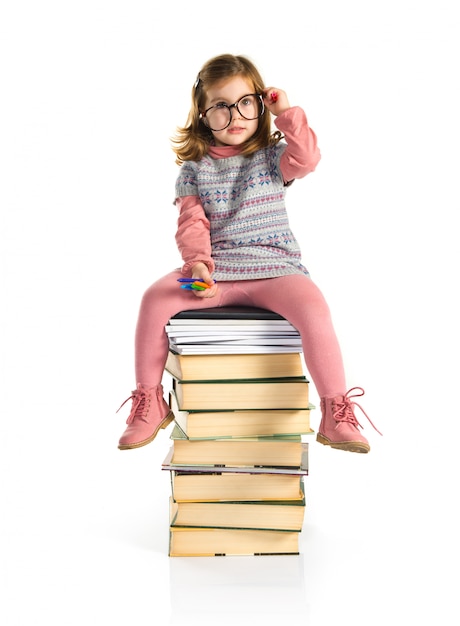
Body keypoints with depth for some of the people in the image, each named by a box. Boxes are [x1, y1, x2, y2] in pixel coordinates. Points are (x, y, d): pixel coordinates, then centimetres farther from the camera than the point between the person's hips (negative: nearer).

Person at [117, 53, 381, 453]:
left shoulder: (272, 156, 9)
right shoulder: (195, 166, 10)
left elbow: (306, 159, -12)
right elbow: (191, 224, 1)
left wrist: (288, 113, -14)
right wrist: (198, 263, -16)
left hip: (274, 269, -1)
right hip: (214, 272, 2)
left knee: (314, 309, -32)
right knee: (156, 297, -23)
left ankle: (336, 414, -17)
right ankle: (150, 403, -5)